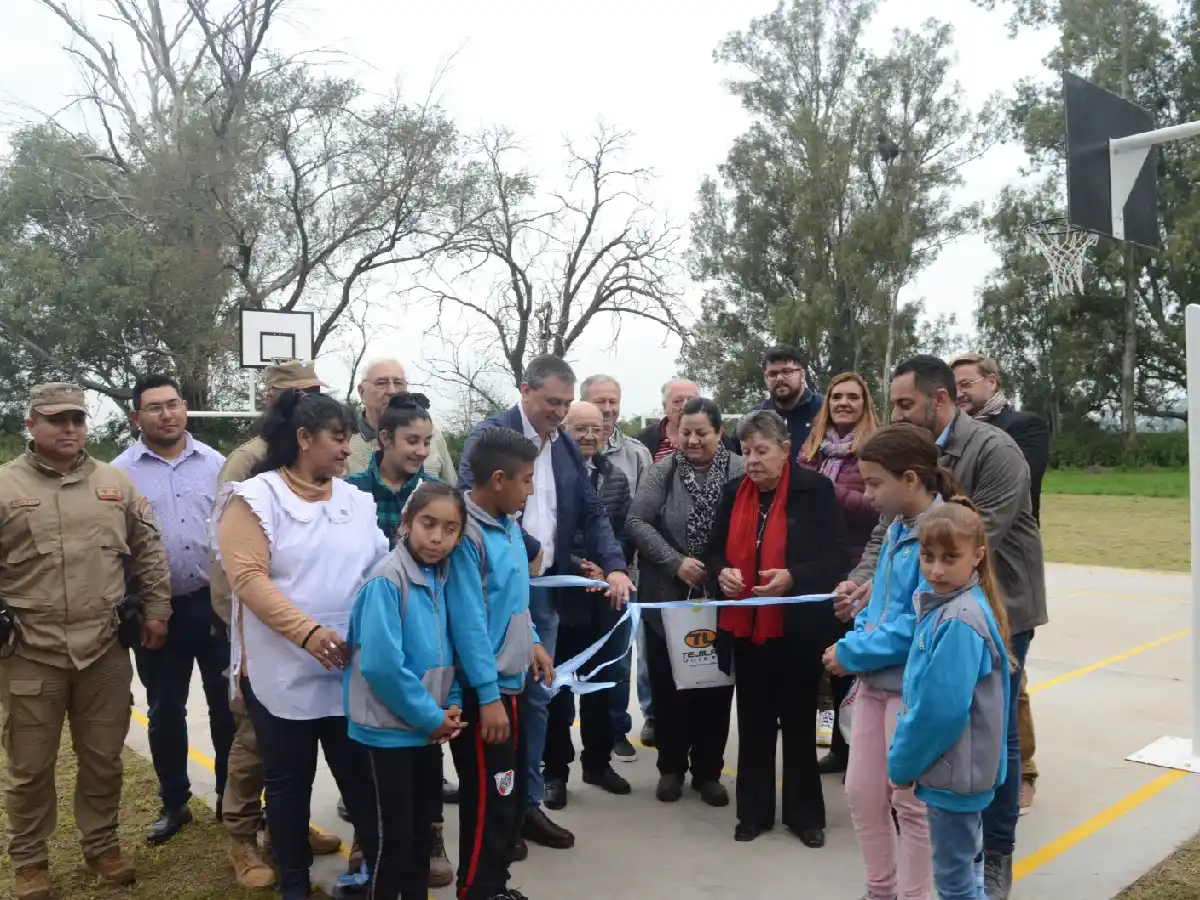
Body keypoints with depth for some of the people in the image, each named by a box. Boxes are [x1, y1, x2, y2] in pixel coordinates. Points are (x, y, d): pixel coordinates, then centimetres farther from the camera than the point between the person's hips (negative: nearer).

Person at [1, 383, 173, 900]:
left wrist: (156, 610, 8)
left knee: (103, 760, 15)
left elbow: (148, 552, 12)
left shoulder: (116, 483, 7)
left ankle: (102, 846, 34)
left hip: (105, 651, 3)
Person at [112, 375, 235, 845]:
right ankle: (174, 802, 30)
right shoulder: (120, 472, -4)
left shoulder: (215, 463, 1)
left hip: (216, 603, 1)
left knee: (226, 704, 10)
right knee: (165, 711, 12)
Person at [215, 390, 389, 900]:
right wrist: (307, 631, -24)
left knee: (361, 771, 9)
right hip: (282, 670, -3)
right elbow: (248, 578, -16)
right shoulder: (255, 498, -7)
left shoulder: (357, 501, 8)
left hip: (353, 669, 4)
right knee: (288, 778, 11)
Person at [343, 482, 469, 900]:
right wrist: (431, 716, -17)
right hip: (390, 727, -7)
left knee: (424, 826, 18)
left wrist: (451, 705, -3)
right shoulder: (387, 578, -19)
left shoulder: (442, 577, 3)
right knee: (393, 833, 3)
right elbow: (382, 663, -26)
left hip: (431, 727, 7)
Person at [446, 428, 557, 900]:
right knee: (489, 797, 2)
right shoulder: (467, 534, -21)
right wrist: (488, 695, -22)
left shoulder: (509, 523, 5)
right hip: (483, 689, -9)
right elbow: (468, 620, -23)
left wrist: (532, 642, 11)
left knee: (512, 788, 19)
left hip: (515, 680, 9)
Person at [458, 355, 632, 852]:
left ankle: (527, 802, 24)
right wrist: (527, 550, -17)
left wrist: (614, 565, -4)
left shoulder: (567, 446, 11)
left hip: (544, 587, 6)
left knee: (536, 697, 12)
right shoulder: (490, 434, -9)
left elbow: (592, 512, 11)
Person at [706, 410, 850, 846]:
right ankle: (754, 811, 26)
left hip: (798, 630, -4)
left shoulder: (815, 489, -8)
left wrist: (793, 577, -25)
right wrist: (722, 572, -11)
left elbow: (837, 557, -10)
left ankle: (804, 813, 25)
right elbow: (715, 551, 11)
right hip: (746, 629, 4)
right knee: (753, 723, 13)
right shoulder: (734, 492, 6)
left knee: (798, 723, 10)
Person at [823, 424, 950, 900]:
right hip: (875, 680, 8)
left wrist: (852, 654, -16)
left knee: (910, 801, 8)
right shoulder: (897, 529, 8)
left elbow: (921, 624, -23)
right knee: (861, 792, 15)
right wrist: (856, 641, -1)